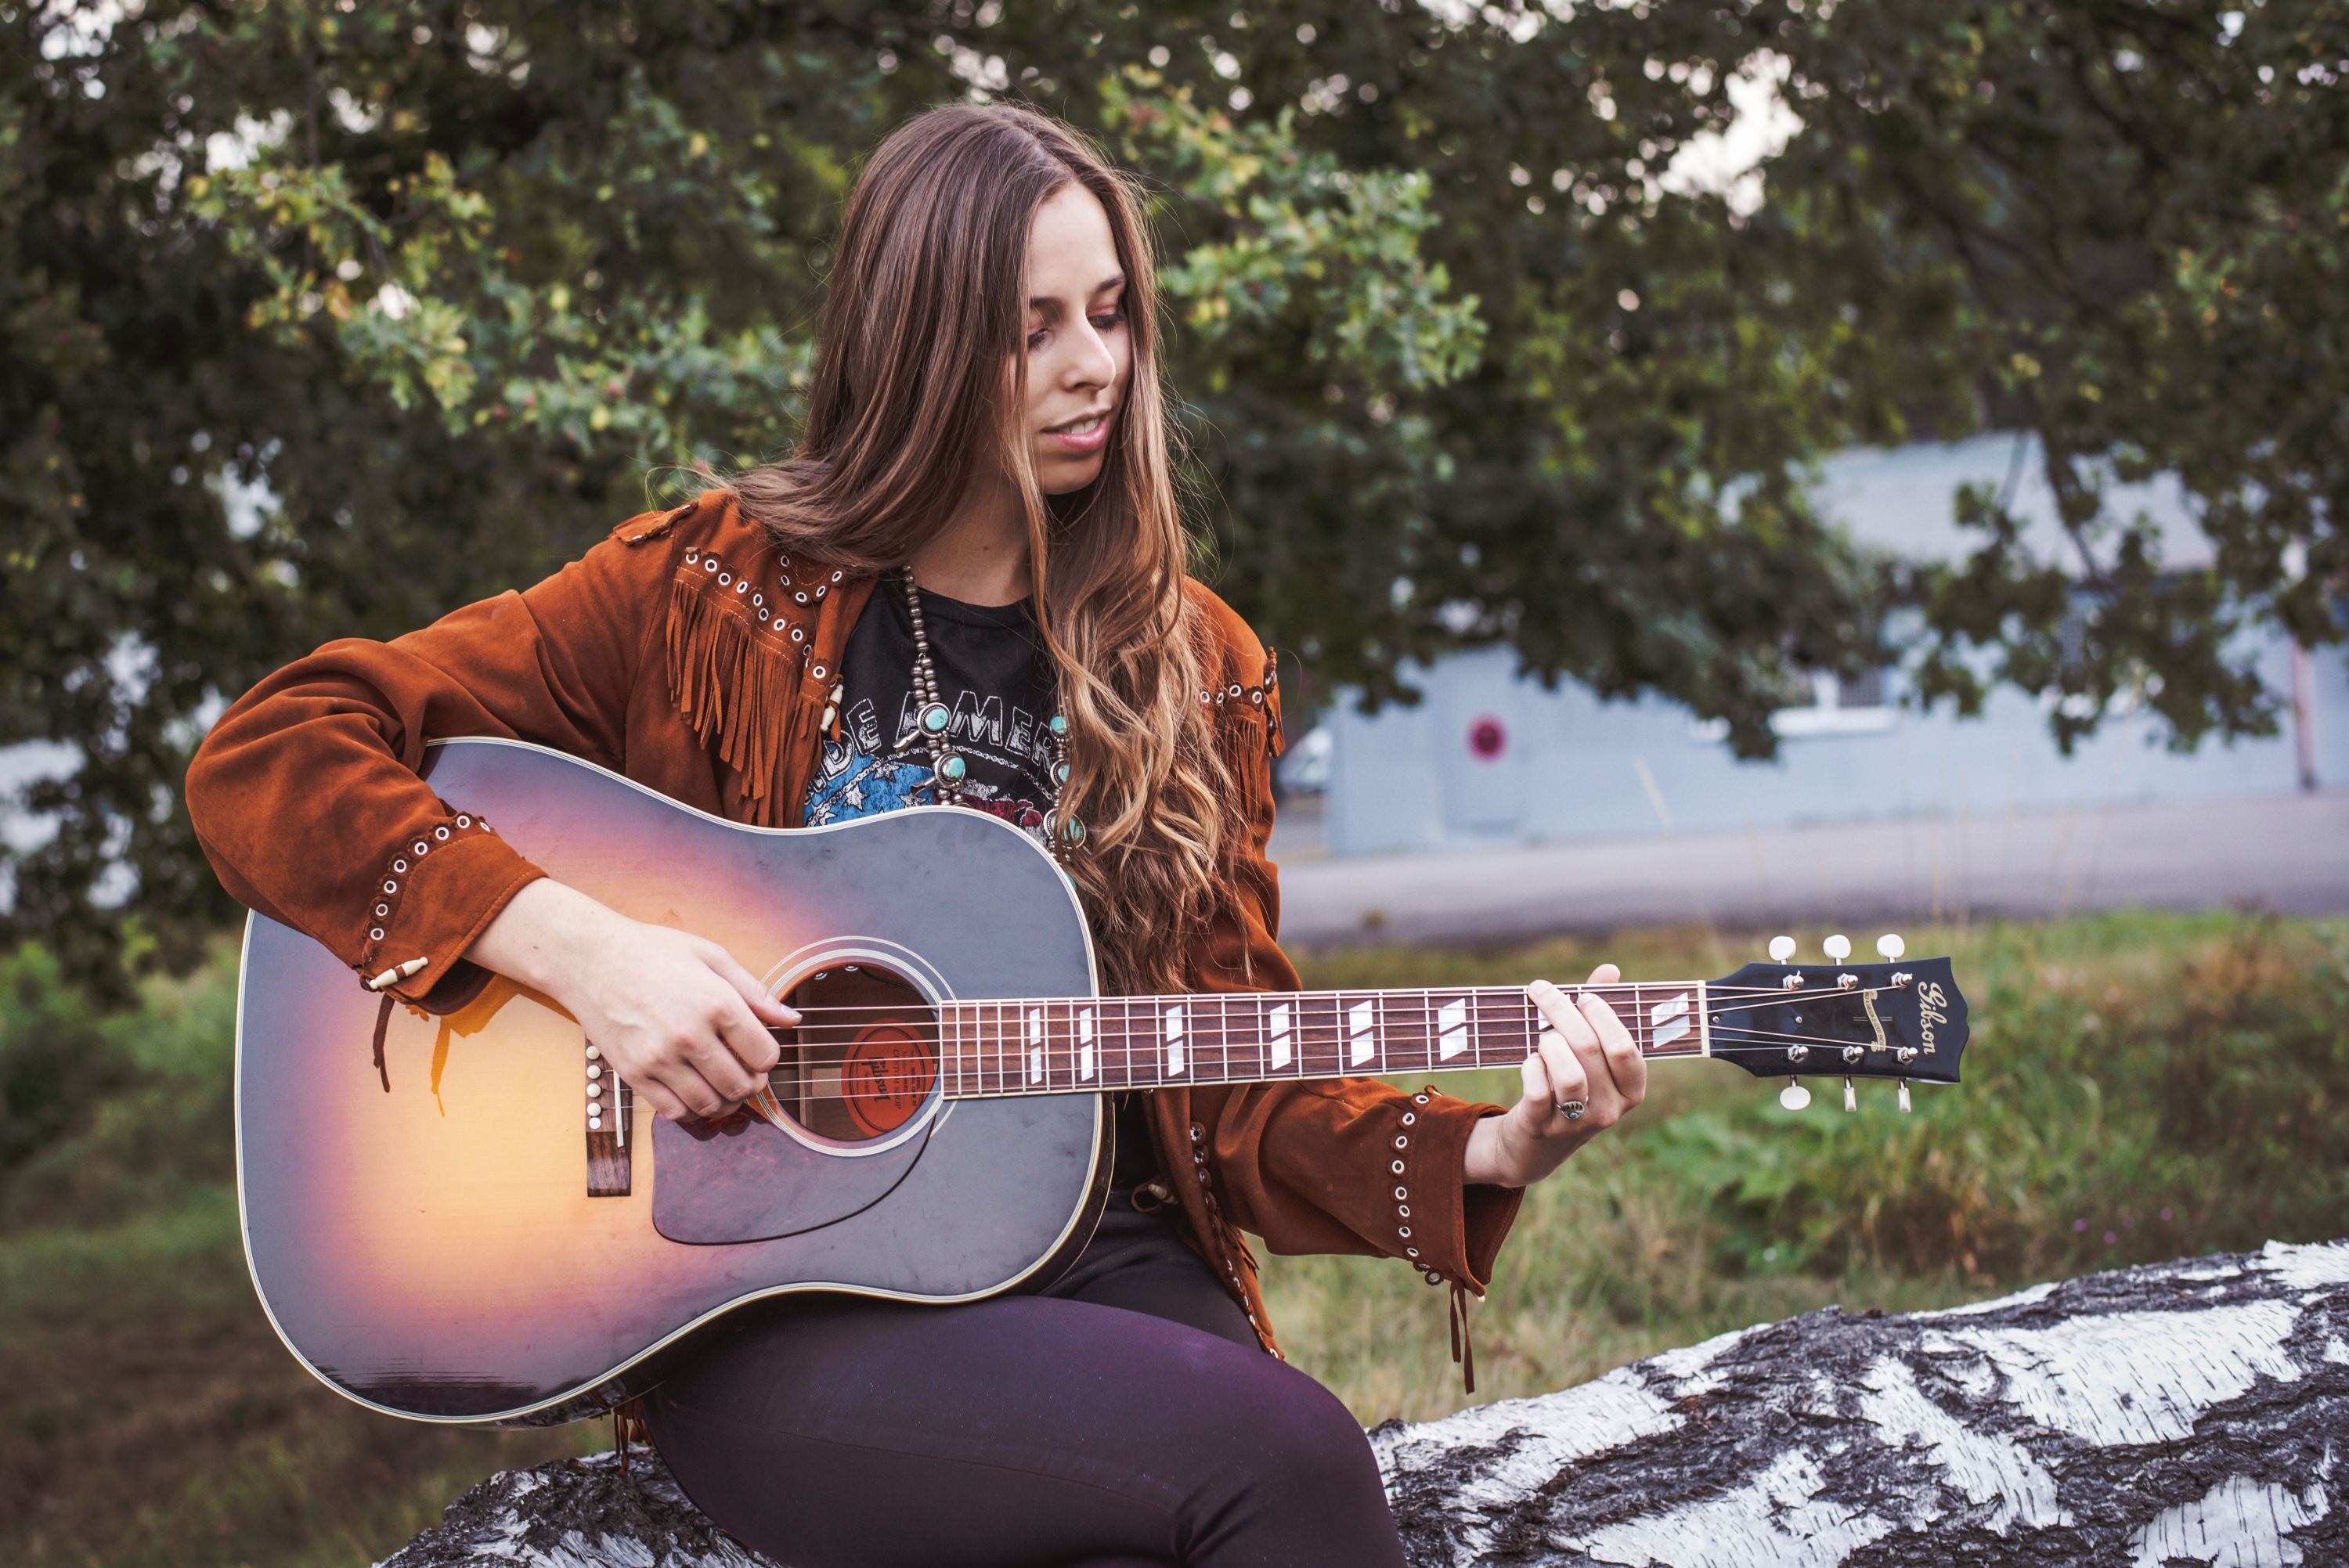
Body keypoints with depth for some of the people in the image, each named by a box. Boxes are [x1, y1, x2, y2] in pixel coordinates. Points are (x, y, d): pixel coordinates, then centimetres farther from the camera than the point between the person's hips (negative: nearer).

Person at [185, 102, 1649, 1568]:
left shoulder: (1192, 666, 12)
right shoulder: (711, 589, 2)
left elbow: (1238, 1092, 11)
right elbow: (266, 759, -3)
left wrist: (1479, 1155, -9)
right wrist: (579, 944, -16)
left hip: (1098, 1268, 4)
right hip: (763, 1309, -4)